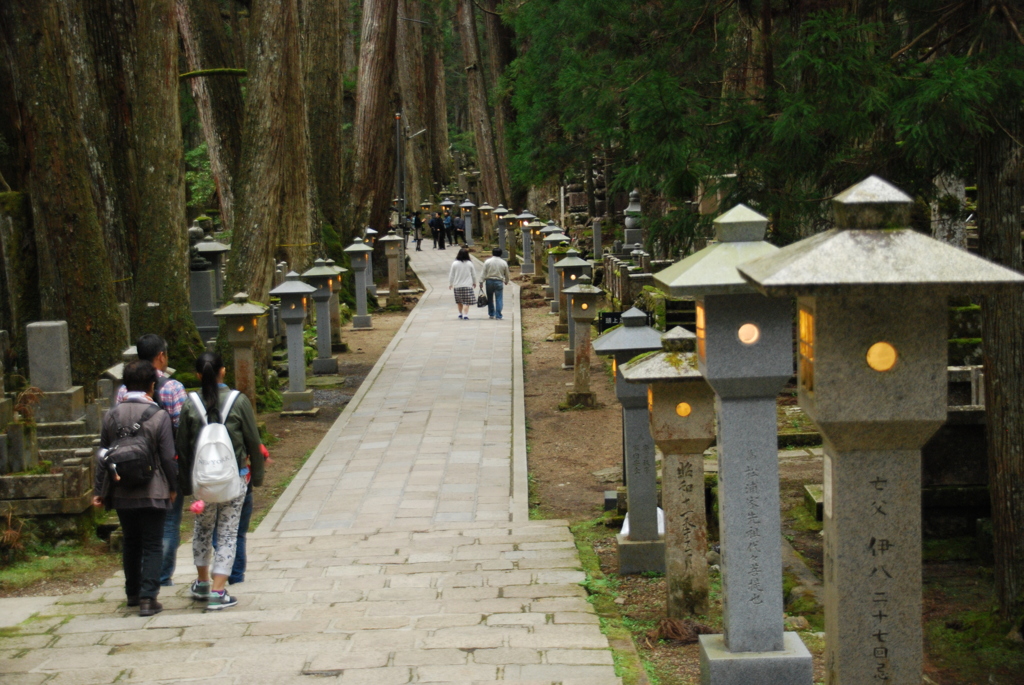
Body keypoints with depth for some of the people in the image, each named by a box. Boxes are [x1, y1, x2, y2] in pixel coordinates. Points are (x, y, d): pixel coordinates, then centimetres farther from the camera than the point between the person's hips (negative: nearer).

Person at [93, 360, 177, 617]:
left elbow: (103, 455, 5)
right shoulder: (159, 416, -11)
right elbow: (168, 458, -10)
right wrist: (173, 487, 4)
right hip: (152, 492, -4)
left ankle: (133, 593, 28)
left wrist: (99, 490, 12)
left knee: (131, 543, 19)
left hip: (121, 493, 4)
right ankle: (148, 598, -6)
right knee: (152, 545, 2)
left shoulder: (111, 416, 1)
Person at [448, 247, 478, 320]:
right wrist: (474, 283, 22)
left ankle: (460, 313, 26)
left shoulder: (455, 264, -7)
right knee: (467, 301, 0)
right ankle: (466, 314, -11)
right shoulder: (470, 264, -5)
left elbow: (451, 275, -1)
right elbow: (474, 274, 5)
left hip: (457, 285, 1)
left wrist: (450, 284, 12)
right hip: (467, 285, -1)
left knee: (459, 301, 18)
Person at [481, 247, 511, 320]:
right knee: (499, 299, 1)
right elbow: (506, 274, 11)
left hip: (489, 281, 0)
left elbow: (484, 273, -4)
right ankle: (498, 315, -3)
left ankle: (491, 314, 17)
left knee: (490, 299, 13)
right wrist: (506, 281, 28)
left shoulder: (487, 262, -2)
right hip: (499, 282, 0)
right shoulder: (504, 263, 2)